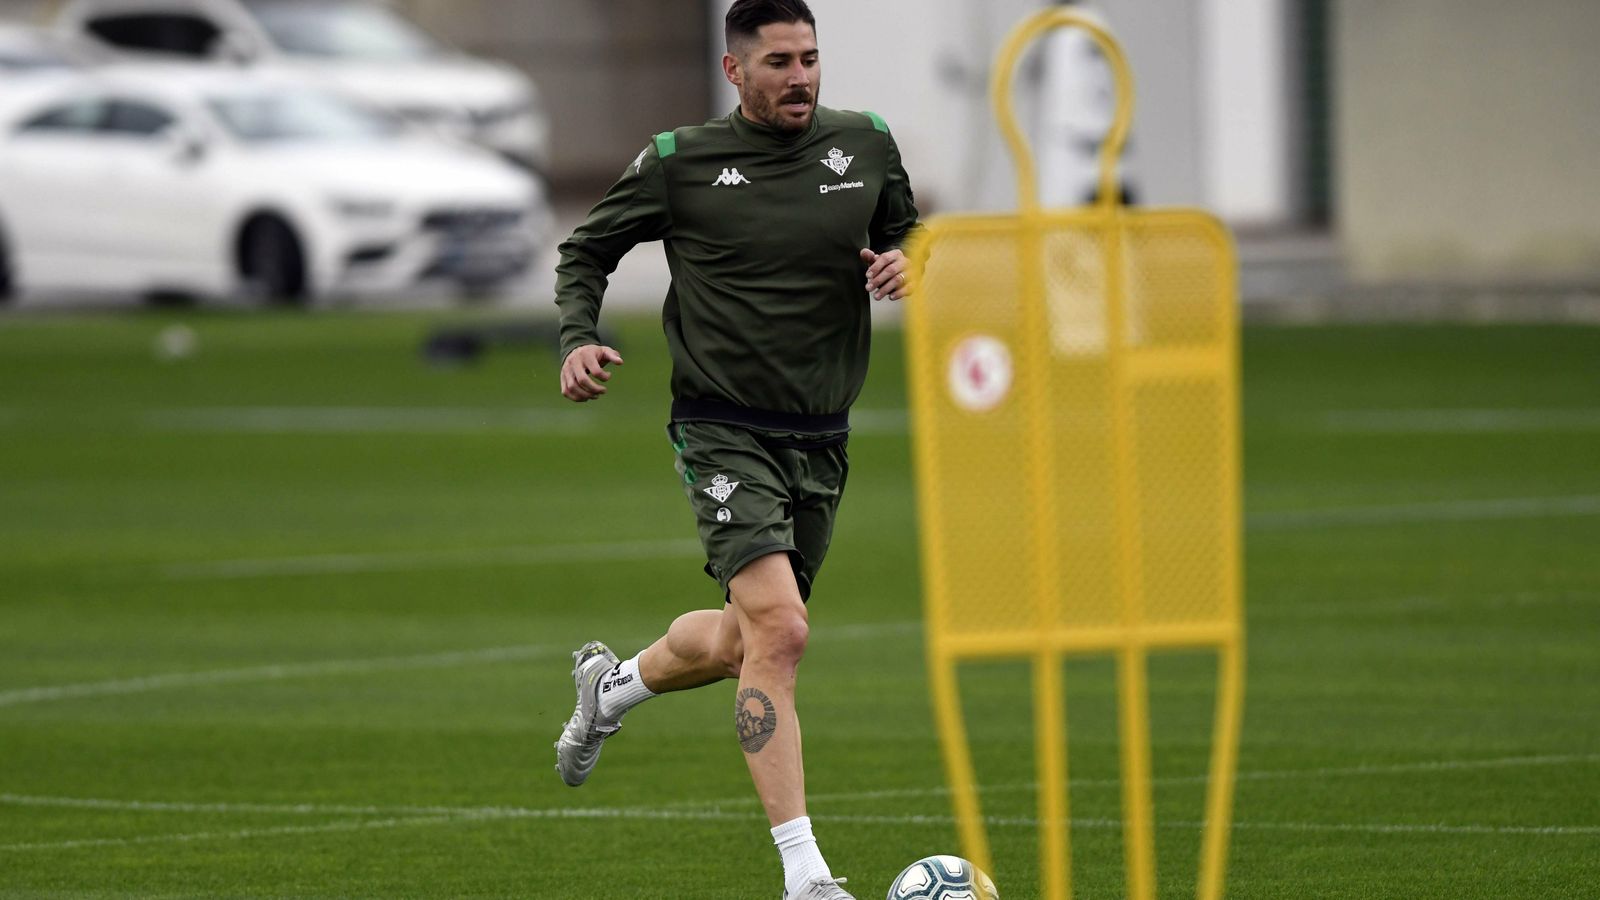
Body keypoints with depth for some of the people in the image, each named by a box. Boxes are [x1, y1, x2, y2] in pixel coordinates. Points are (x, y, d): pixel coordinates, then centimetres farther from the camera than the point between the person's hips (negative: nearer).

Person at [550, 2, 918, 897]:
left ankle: (612, 684, 50)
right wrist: (579, 339, -11)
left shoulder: (866, 144, 4)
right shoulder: (680, 161, -6)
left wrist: (907, 263, -4)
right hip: (726, 432, -6)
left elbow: (906, 231, 20)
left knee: (743, 641, 16)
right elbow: (586, 251, 7)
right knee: (779, 629, -21)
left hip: (822, 443, 6)